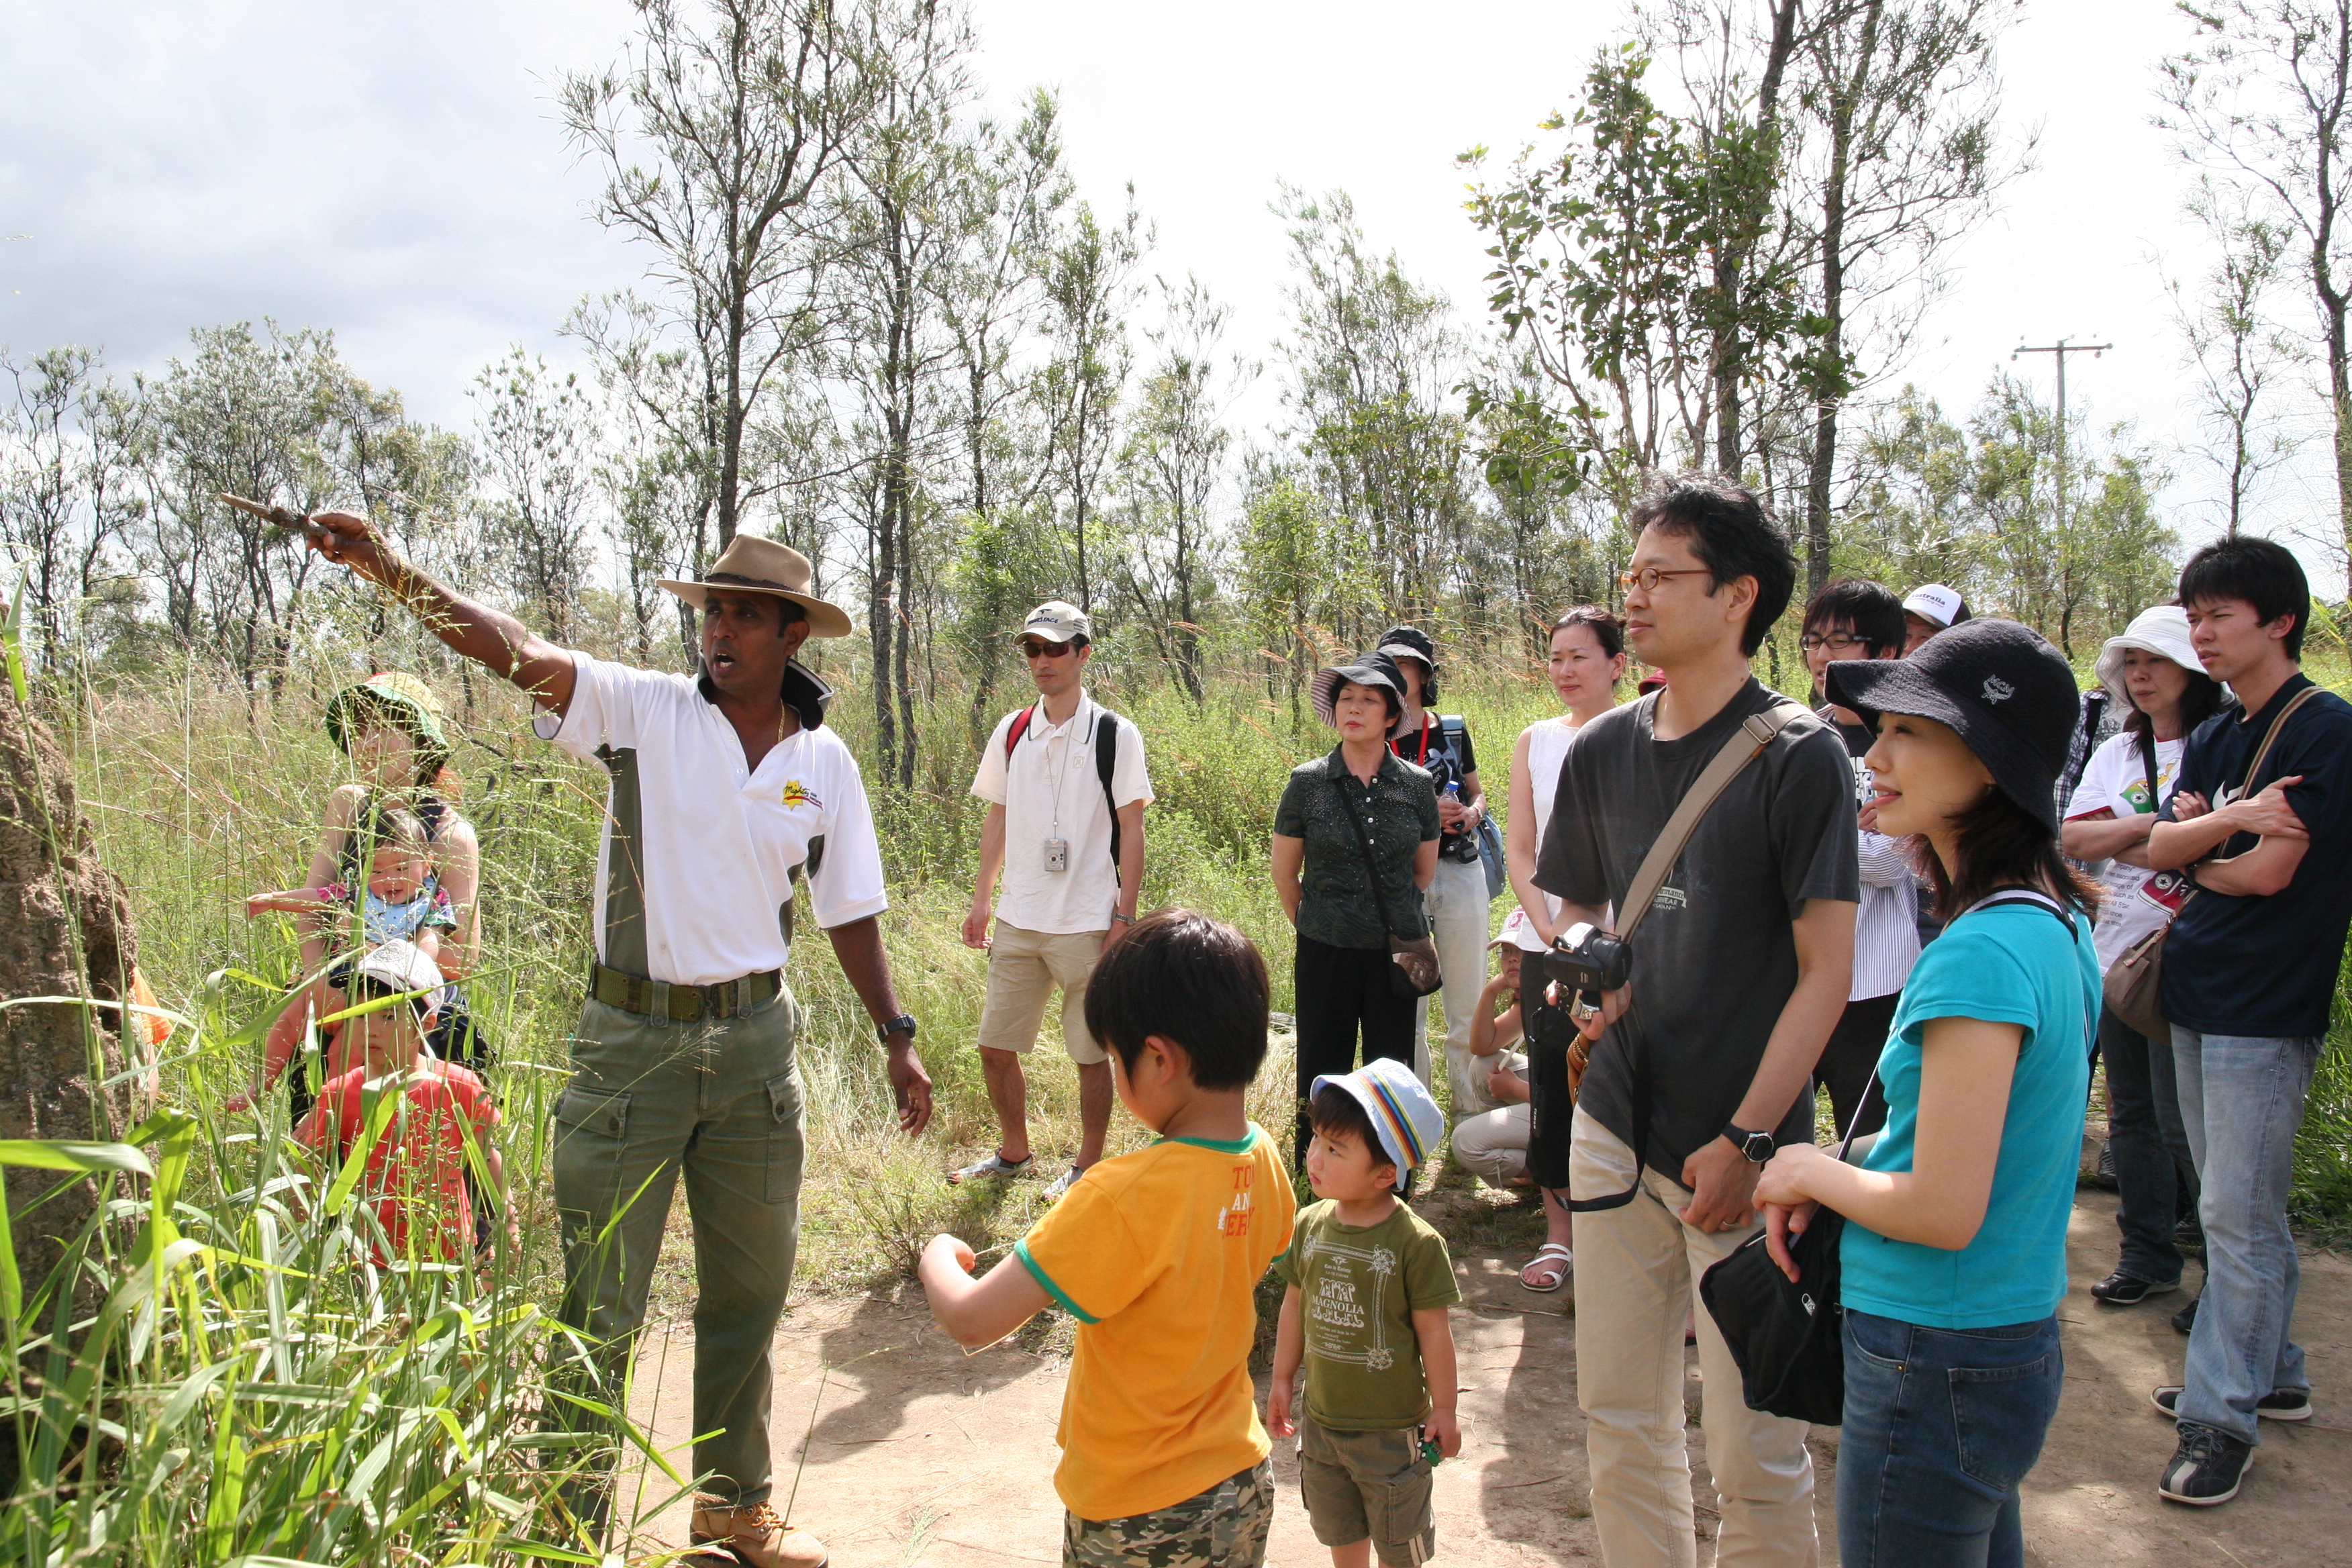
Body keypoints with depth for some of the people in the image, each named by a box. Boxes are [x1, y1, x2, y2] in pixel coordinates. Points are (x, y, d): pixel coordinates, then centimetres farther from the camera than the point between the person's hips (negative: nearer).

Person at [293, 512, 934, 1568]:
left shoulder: (824, 762, 2)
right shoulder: (646, 710, -6)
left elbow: (850, 911, 10)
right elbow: (520, 651, -21)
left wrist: (895, 1036, 9)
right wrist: (395, 575, -35)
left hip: (755, 1040, 3)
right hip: (633, 1040, -3)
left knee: (749, 1290, 17)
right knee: (596, 1308, 2)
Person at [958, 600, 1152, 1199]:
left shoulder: (1115, 735, -5)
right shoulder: (1011, 732, 8)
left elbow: (1130, 830, -5)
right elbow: (997, 819, 15)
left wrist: (1124, 917, -9)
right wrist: (981, 900, 11)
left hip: (1087, 924, -5)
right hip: (1017, 923, 5)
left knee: (1091, 1053, 4)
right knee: (995, 1046, 10)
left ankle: (1088, 1167, 21)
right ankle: (1013, 1152, 30)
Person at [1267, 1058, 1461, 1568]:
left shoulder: (1415, 1243, -22)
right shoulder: (1310, 1225, -7)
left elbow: (1433, 1329, -14)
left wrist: (1443, 1410, -7)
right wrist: (1282, 1379, 13)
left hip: (1392, 1425, -5)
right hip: (1322, 1419, 5)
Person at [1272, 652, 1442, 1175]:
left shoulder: (1416, 786, 0)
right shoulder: (1307, 783, -4)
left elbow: (1424, 872, 13)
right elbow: (1284, 870, 6)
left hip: (1397, 951, 1)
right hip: (1326, 954, -1)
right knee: (1322, 1076, 6)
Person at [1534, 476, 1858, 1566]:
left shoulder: (1797, 756, -9)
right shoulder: (1601, 751, 7)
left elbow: (1825, 972, -11)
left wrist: (1747, 1140, -16)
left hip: (1744, 1152, -5)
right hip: (1614, 1131, 5)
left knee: (1754, 1454, 4)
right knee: (1618, 1417, 15)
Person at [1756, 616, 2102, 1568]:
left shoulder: (1980, 954, -25)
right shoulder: (2056, 923, 5)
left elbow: (1945, 1211, -26)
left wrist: (1810, 1169, -9)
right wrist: (1830, 1178, 4)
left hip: (1936, 1364, -9)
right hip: (2019, 1341, 9)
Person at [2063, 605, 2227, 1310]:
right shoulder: (2115, 754, 14)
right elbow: (2071, 836, 1)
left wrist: (2121, 840, -13)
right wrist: (2158, 823, -11)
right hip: (2117, 950, 6)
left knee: (2182, 1121, -4)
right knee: (2131, 1115, 12)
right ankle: (2149, 1256, 24)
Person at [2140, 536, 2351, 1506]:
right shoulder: (2212, 737, 13)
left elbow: (2270, 871, -17)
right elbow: (2159, 847, 3)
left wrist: (2199, 851, 2)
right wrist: (2227, 822, -16)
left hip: (2265, 1008, -8)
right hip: (2197, 993, 8)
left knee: (2238, 1217, -5)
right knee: (2232, 1208, 16)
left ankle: (2222, 1413, 3)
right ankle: (2271, 1372, 29)